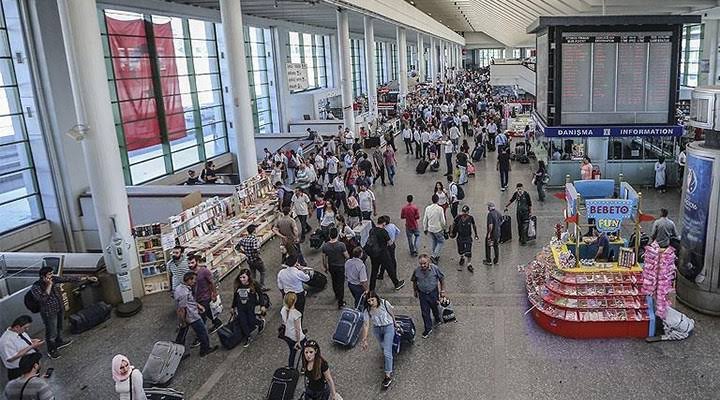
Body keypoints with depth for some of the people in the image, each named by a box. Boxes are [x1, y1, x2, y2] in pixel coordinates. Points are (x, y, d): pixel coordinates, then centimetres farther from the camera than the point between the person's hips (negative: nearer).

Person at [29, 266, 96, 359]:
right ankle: (51, 351, 26)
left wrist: (87, 278, -6)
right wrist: (49, 285, -35)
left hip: (60, 308, 7)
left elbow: (68, 278, -5)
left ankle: (59, 342, 50)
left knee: (59, 327, 27)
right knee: (51, 332, 5)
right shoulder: (35, 287, -22)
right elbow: (42, 299, -34)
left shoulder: (54, 279, -7)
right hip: (49, 312, -7)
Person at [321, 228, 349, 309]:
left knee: (334, 281, 27)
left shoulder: (325, 246, -15)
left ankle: (337, 295, 49)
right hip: (341, 267, -4)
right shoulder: (341, 245, -26)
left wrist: (325, 268, 12)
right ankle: (340, 302, 15)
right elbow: (347, 257, -18)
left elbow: (324, 258, -3)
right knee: (340, 283, 9)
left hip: (331, 267, 4)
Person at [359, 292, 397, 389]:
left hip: (388, 327, -3)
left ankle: (388, 376, -4)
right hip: (377, 329, 3)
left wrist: (394, 323, 12)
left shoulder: (385, 303, -24)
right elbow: (366, 325, -17)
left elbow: (391, 313, -4)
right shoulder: (368, 310, -18)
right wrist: (364, 340, -21)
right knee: (383, 348, 24)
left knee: (387, 352, -10)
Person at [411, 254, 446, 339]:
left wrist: (442, 291, -1)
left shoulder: (435, 268, -21)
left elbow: (442, 279, -5)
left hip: (433, 292, -1)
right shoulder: (417, 270, -16)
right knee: (425, 312, 6)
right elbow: (414, 281, 3)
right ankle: (428, 329, 24)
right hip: (422, 294, 1)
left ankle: (438, 319, 53)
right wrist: (415, 291, 13)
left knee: (435, 308, 22)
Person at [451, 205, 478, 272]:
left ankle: (469, 265, 5)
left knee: (468, 251, -8)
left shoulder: (470, 218, -9)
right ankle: (462, 258, 44)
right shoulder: (458, 217, -12)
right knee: (460, 250, 11)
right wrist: (453, 232, 7)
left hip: (468, 237, -1)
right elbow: (454, 224, 6)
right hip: (460, 236, 1)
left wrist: (476, 235, 11)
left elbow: (474, 226, 7)